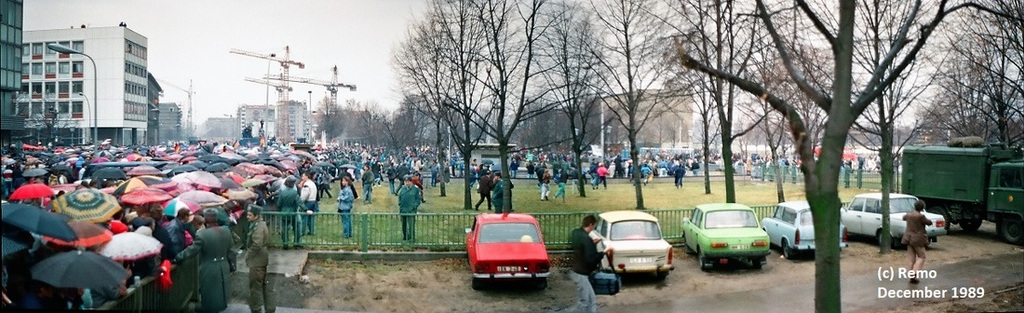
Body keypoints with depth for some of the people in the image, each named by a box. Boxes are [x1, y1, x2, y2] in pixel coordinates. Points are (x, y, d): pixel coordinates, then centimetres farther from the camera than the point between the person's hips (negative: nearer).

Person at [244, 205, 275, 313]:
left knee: (255, 286, 1)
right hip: (264, 260, 10)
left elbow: (256, 245, -26)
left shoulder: (259, 227, -19)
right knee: (266, 286, 13)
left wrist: (247, 256, -13)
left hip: (257, 262, -10)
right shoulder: (261, 224, 12)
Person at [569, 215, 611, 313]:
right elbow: (591, 259, -26)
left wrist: (592, 242, 13)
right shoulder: (586, 239, -25)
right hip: (581, 274, -10)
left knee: (591, 298, 16)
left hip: (575, 271, 10)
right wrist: (604, 251, -17)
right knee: (584, 301, 2)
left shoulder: (574, 233, 4)